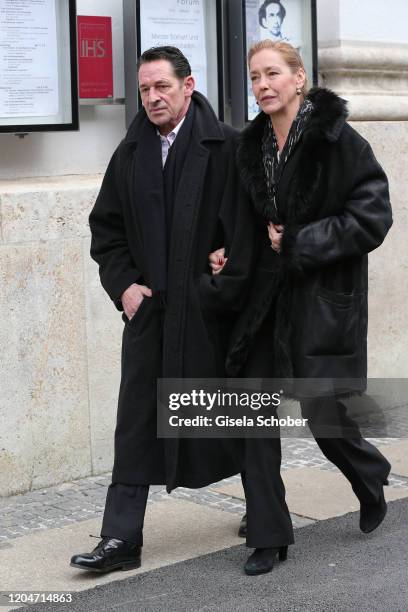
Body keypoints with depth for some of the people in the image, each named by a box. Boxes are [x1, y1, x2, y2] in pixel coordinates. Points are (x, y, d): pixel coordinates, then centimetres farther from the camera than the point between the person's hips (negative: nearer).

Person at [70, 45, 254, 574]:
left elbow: (245, 227, -12)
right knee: (136, 421, 2)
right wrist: (123, 283, 1)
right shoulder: (131, 154, 8)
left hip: (211, 310, -4)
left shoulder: (226, 148, -9)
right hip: (147, 307, 4)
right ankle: (121, 539, 5)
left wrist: (227, 289, -15)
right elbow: (105, 227, 14)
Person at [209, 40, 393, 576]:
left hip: (323, 296, -5)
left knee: (321, 410, -2)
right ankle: (268, 535, 13)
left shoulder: (338, 140, -11)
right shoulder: (253, 145, 7)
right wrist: (226, 250, 0)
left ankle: (372, 478, 33)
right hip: (267, 292, 6)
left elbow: (372, 219, -13)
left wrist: (298, 243, -14)